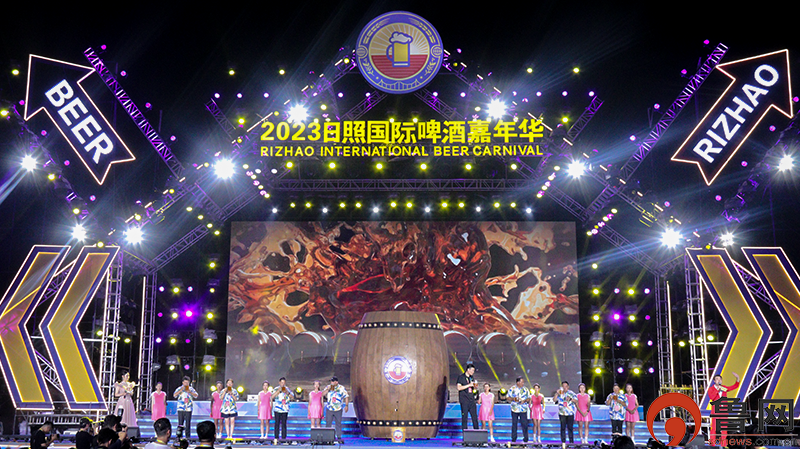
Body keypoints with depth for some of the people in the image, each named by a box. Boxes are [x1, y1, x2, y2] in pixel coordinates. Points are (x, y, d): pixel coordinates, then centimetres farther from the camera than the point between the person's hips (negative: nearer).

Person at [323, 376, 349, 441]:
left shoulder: (341, 388, 1)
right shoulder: (328, 387, 7)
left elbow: (346, 397, 2)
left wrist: (346, 405, -7)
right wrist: (328, 389, -14)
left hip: (338, 409, -1)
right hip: (329, 409, 2)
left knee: (338, 423, 4)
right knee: (328, 423, 0)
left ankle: (339, 437, 12)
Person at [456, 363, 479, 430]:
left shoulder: (471, 378, 13)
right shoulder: (461, 377, -6)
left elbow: (475, 387, 26)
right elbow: (458, 387, -17)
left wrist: (475, 385, 1)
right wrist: (469, 385, -20)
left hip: (471, 400, 6)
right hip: (464, 401, -6)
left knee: (475, 416, 3)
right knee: (464, 417, -2)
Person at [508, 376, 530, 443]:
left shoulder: (525, 389, 6)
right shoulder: (512, 389, 2)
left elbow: (529, 398, 8)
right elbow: (508, 397, 5)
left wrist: (524, 401, -11)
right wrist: (513, 399, -14)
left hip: (523, 409, 0)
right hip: (514, 409, 0)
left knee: (524, 424, -4)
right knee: (514, 423, 4)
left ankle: (525, 438, 6)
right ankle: (513, 438, 13)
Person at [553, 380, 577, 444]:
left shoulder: (571, 393, 5)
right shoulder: (559, 393, 10)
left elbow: (576, 401, -1)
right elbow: (554, 400, 0)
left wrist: (570, 399, -18)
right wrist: (557, 393, -11)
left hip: (570, 413, -1)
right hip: (562, 413, 1)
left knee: (570, 428, -4)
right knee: (563, 428, 1)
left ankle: (571, 441, 3)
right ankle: (563, 441, 6)